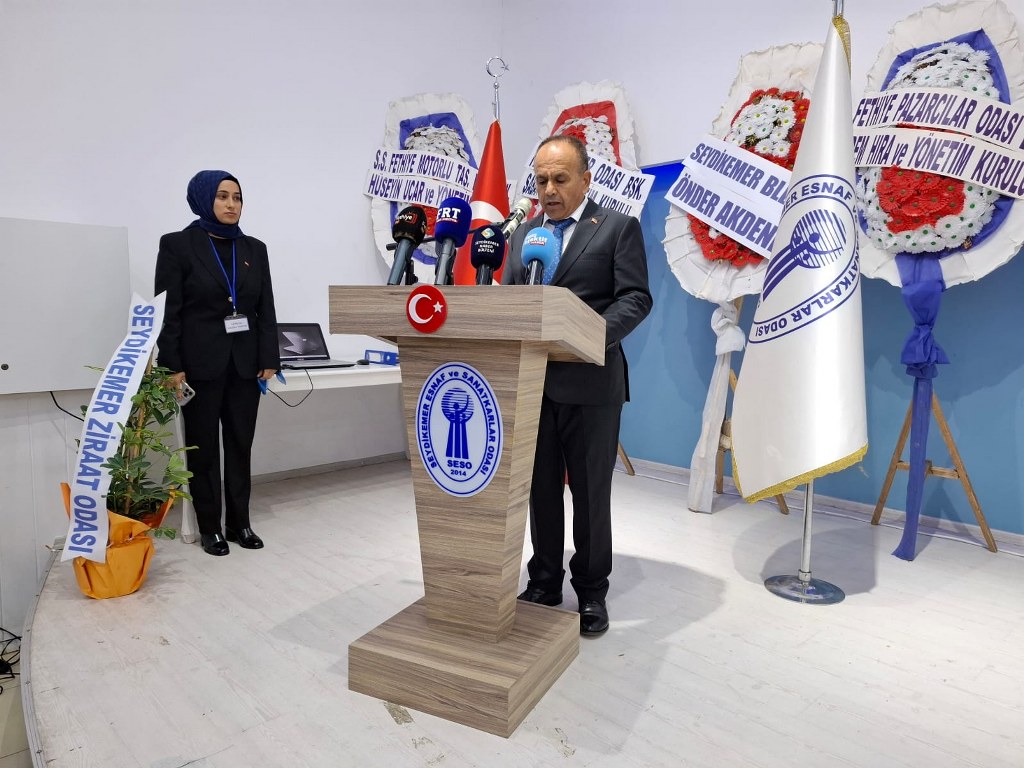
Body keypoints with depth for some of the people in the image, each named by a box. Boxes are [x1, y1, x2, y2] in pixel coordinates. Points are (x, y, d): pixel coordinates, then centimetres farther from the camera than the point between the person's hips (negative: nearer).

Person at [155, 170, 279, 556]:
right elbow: (167, 310, -6)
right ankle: (209, 527, 19)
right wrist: (172, 367, -11)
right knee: (203, 448, 6)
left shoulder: (254, 248, 9)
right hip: (200, 363, -3)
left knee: (241, 445, 9)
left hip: (245, 362, 4)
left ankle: (240, 522, 21)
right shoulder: (177, 244, -2)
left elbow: (266, 308, 8)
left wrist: (269, 359, 1)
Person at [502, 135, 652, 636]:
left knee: (590, 490, 7)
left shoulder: (619, 227, 2)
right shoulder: (522, 234, 16)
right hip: (531, 382, 4)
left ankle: (591, 591, 24)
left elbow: (636, 298, -6)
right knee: (540, 488, 13)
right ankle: (544, 583, 29)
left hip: (590, 383, -4)